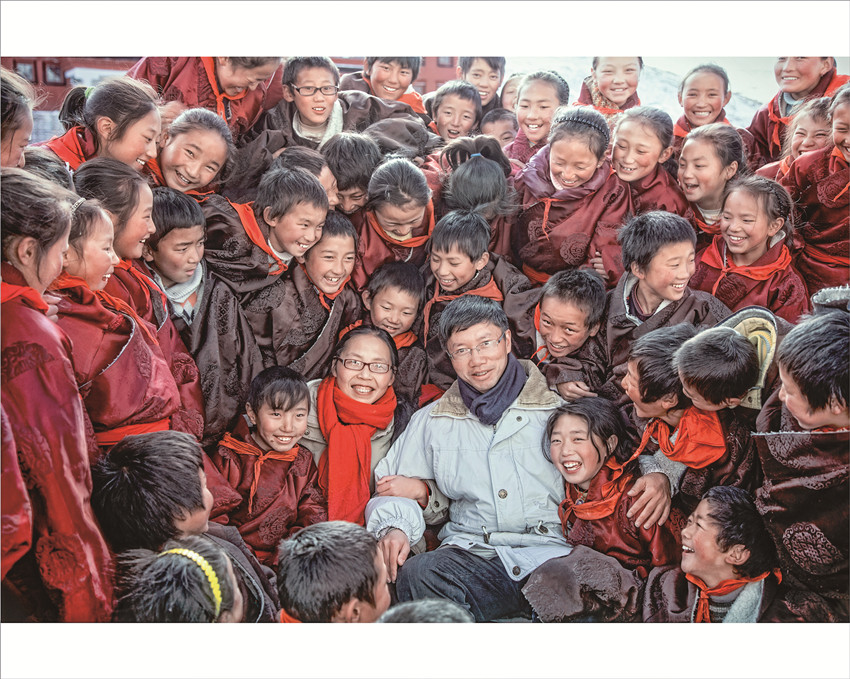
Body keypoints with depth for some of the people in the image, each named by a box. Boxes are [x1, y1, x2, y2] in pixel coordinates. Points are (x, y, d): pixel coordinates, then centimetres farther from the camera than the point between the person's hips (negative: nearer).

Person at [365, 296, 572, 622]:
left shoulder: (559, 411, 13)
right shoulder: (431, 421, 20)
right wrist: (394, 526, -3)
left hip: (550, 552, -1)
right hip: (470, 555, 2)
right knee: (416, 574, -31)